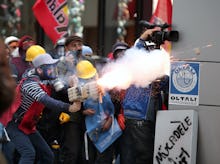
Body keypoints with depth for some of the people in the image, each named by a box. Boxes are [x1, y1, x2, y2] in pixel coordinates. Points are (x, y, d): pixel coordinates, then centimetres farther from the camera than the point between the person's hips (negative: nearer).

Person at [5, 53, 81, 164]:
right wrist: (68, 107, -53)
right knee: (29, 153, -28)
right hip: (15, 125, -9)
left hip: (28, 126, 9)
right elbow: (46, 100, -43)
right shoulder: (30, 83, -27)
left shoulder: (45, 81, 2)